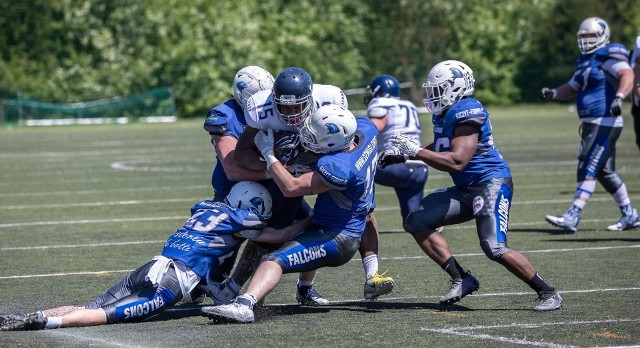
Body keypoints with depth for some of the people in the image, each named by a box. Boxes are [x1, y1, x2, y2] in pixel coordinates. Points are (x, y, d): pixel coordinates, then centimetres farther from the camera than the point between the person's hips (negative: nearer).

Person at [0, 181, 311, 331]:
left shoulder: (205, 207, 24)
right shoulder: (238, 220, 4)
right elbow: (280, 235, 14)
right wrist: (309, 221, 29)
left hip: (152, 267, 7)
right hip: (174, 281, -7)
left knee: (93, 308, 5)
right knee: (108, 315, -13)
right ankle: (45, 323, -30)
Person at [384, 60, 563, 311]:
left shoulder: (467, 112, -20)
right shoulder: (444, 113, 10)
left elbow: (457, 161, -27)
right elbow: (439, 149, 29)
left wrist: (416, 151, -21)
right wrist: (402, 155, 16)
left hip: (491, 183, -10)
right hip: (465, 189, 10)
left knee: (494, 248, -21)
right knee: (416, 222, 2)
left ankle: (548, 293, -5)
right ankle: (461, 280, 1)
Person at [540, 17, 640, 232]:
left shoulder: (608, 57, -10)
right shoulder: (585, 61, 18)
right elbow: (571, 89, 25)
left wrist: (619, 97, -42)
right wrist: (553, 93, 7)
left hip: (605, 123, -10)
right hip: (591, 124, 10)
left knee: (588, 168, -12)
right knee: (605, 172, 14)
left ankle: (572, 217, -15)